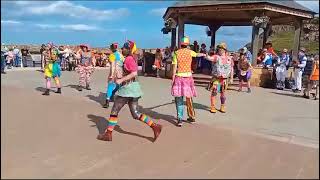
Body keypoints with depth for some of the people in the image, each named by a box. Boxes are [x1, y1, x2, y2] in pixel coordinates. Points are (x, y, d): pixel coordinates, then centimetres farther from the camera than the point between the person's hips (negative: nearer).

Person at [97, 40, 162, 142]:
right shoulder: (131, 58, 15)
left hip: (128, 88, -10)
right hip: (132, 87, 10)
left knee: (114, 110, 2)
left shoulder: (129, 59, -14)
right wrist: (120, 79, 14)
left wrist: (121, 80, -21)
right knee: (135, 114, 11)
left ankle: (108, 134, 12)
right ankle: (155, 127, 7)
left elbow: (134, 73, -25)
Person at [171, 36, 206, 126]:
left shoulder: (176, 53, -5)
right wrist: (203, 54, 48)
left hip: (179, 77, -3)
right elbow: (197, 54, 26)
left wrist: (173, 78, -4)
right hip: (188, 76, 3)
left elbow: (175, 67, -9)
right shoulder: (190, 52, 4)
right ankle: (192, 117, 28)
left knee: (179, 98, 2)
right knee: (188, 97, 16)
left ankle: (180, 119, -4)